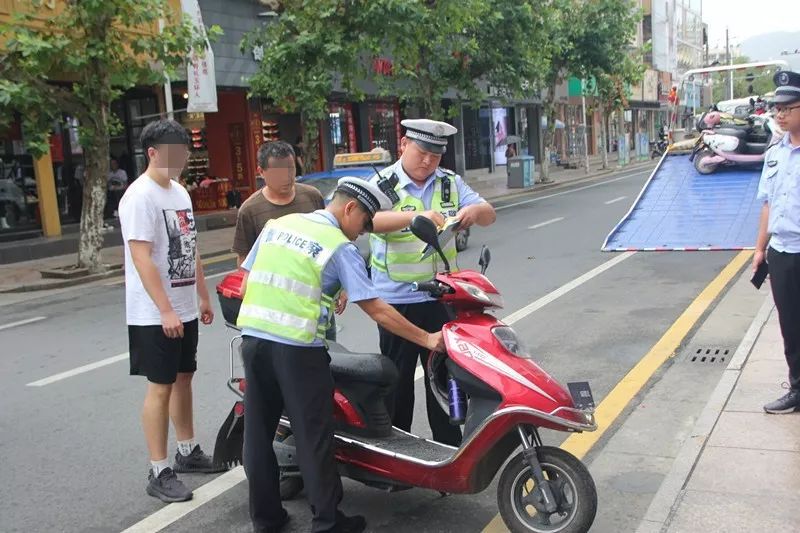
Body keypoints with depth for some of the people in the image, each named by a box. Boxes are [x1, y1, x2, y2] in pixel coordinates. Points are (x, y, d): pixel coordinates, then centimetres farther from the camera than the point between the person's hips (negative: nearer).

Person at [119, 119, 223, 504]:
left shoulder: (180, 192, 11)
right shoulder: (140, 196, -16)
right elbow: (142, 258, -22)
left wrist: (202, 296, 18)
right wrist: (165, 311, -26)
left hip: (185, 309, 9)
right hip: (155, 315, -8)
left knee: (184, 377, 17)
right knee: (161, 386, -3)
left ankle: (187, 452, 32)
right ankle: (159, 473, 6)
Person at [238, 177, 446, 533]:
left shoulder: (277, 224, 13)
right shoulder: (341, 247, -6)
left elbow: (246, 284, 14)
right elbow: (377, 311, -9)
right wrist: (427, 339, -3)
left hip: (252, 339, 6)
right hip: (296, 348, -6)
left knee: (258, 433, 13)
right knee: (313, 436, 5)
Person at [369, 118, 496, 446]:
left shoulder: (450, 183, 7)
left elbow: (489, 215, 2)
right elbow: (369, 220, -25)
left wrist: (475, 210, -23)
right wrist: (416, 215, -41)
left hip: (441, 297, 4)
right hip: (397, 300, -4)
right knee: (398, 379, 7)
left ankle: (450, 449, 26)